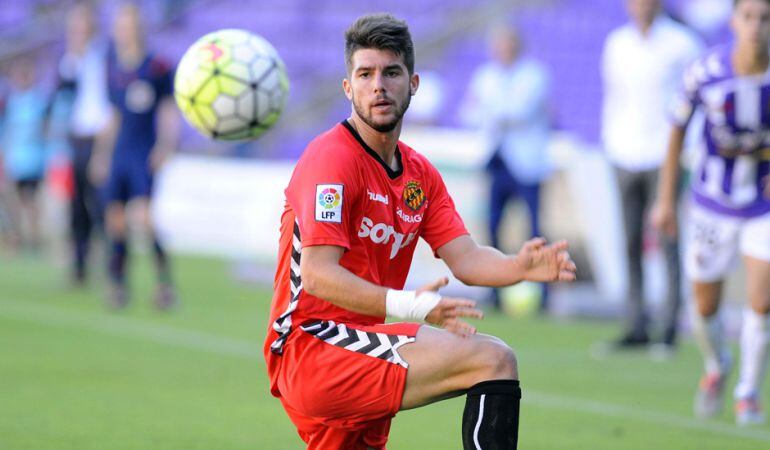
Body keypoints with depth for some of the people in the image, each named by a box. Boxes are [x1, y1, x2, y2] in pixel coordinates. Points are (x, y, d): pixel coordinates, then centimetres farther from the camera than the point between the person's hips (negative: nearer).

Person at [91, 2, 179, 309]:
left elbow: (169, 113, -4)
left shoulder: (157, 68, -5)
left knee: (144, 216, -19)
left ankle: (165, 281, -11)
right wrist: (102, 153, 22)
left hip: (145, 155, -6)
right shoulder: (113, 69, 13)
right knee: (115, 219, 3)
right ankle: (117, 285, 13)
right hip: (119, 154, 6)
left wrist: (165, 146, -15)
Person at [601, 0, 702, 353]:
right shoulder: (617, 43, 12)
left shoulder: (681, 43, -1)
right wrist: (610, 144, 11)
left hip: (664, 157, -4)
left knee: (667, 244, -9)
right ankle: (636, 327, 7)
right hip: (626, 158, 4)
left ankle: (669, 330, -7)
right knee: (631, 245, 3)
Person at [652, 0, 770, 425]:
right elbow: (677, 130, -1)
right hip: (713, 203, 1)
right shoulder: (705, 72, -16)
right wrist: (665, 199, 3)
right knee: (706, 309, 9)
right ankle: (716, 368, 41)